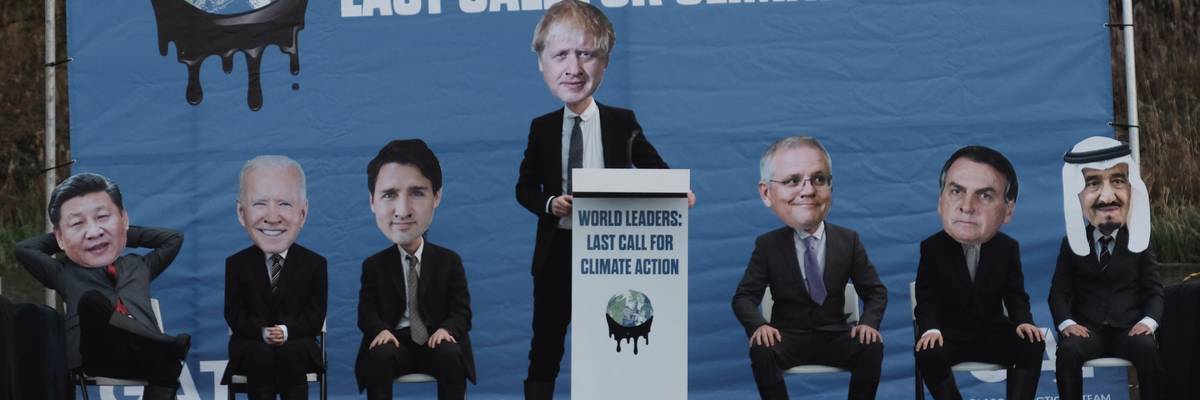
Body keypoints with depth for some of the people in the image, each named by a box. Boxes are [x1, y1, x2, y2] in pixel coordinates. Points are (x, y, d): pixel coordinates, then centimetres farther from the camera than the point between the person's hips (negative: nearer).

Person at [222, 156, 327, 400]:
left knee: (291, 353, -32)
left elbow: (315, 316, -2)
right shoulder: (236, 264, 4)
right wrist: (263, 332, -20)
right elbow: (235, 316, -1)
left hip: (298, 345, 0)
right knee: (260, 354, -32)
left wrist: (287, 331, -20)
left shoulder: (315, 264, 4)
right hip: (250, 345, 0)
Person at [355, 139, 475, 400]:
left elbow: (462, 311, 3)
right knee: (379, 357, -33)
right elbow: (367, 311, 4)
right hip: (395, 340, 0)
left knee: (451, 356, -33)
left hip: (436, 339, 0)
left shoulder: (450, 261, 8)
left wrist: (447, 330, -20)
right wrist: (380, 330, -20)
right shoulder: (373, 265, 9)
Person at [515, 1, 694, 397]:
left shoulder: (622, 122, -3)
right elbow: (525, 187, 5)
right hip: (557, 252, 1)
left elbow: (653, 169, 3)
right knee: (545, 349, 9)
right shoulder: (542, 128, 0)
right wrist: (548, 204, -15)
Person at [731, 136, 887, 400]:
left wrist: (869, 322, -16)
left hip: (835, 335, 1)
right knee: (761, 351, -32)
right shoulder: (768, 245, -1)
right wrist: (758, 325, -24)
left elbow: (875, 291, 5)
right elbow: (745, 296, -2)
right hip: (788, 335, -1)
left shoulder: (848, 240, 2)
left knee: (872, 347, -28)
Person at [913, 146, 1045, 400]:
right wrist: (930, 329, -26)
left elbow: (1015, 296, 3)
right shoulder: (931, 248, -7)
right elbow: (926, 300, -6)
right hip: (949, 332, -2)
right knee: (927, 355, -33)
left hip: (993, 329, 2)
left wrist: (1023, 321, -19)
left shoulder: (1009, 248, -1)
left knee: (1033, 345, -22)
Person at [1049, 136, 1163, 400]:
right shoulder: (1072, 244, 9)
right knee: (1068, 350, -33)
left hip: (1128, 327, 0)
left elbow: (1154, 292, 6)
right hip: (1086, 327, 0)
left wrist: (1148, 321, -15)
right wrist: (1066, 322, -16)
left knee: (1147, 348, -33)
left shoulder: (1139, 242, 10)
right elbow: (1058, 292, 5)